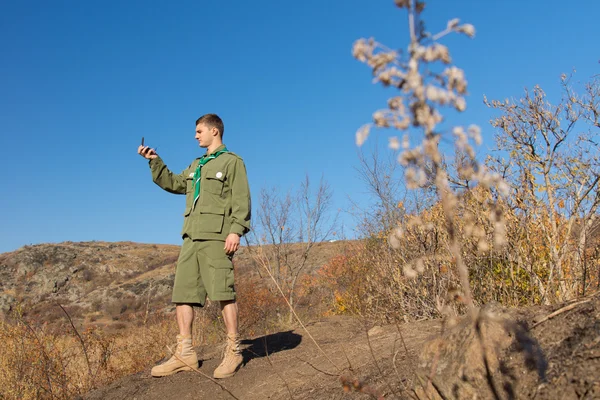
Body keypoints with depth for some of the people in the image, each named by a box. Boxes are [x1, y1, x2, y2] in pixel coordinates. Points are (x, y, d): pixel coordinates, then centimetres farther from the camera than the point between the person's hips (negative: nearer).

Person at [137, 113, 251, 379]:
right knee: (182, 292, 4)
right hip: (192, 237, 8)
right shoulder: (196, 166, 25)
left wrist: (236, 230, -18)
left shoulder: (232, 162, 2)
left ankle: (233, 352, 0)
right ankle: (184, 354, 9)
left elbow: (241, 199, -7)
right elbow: (173, 184, 31)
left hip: (216, 236, -8)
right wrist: (155, 161, 22)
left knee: (223, 292, -9)